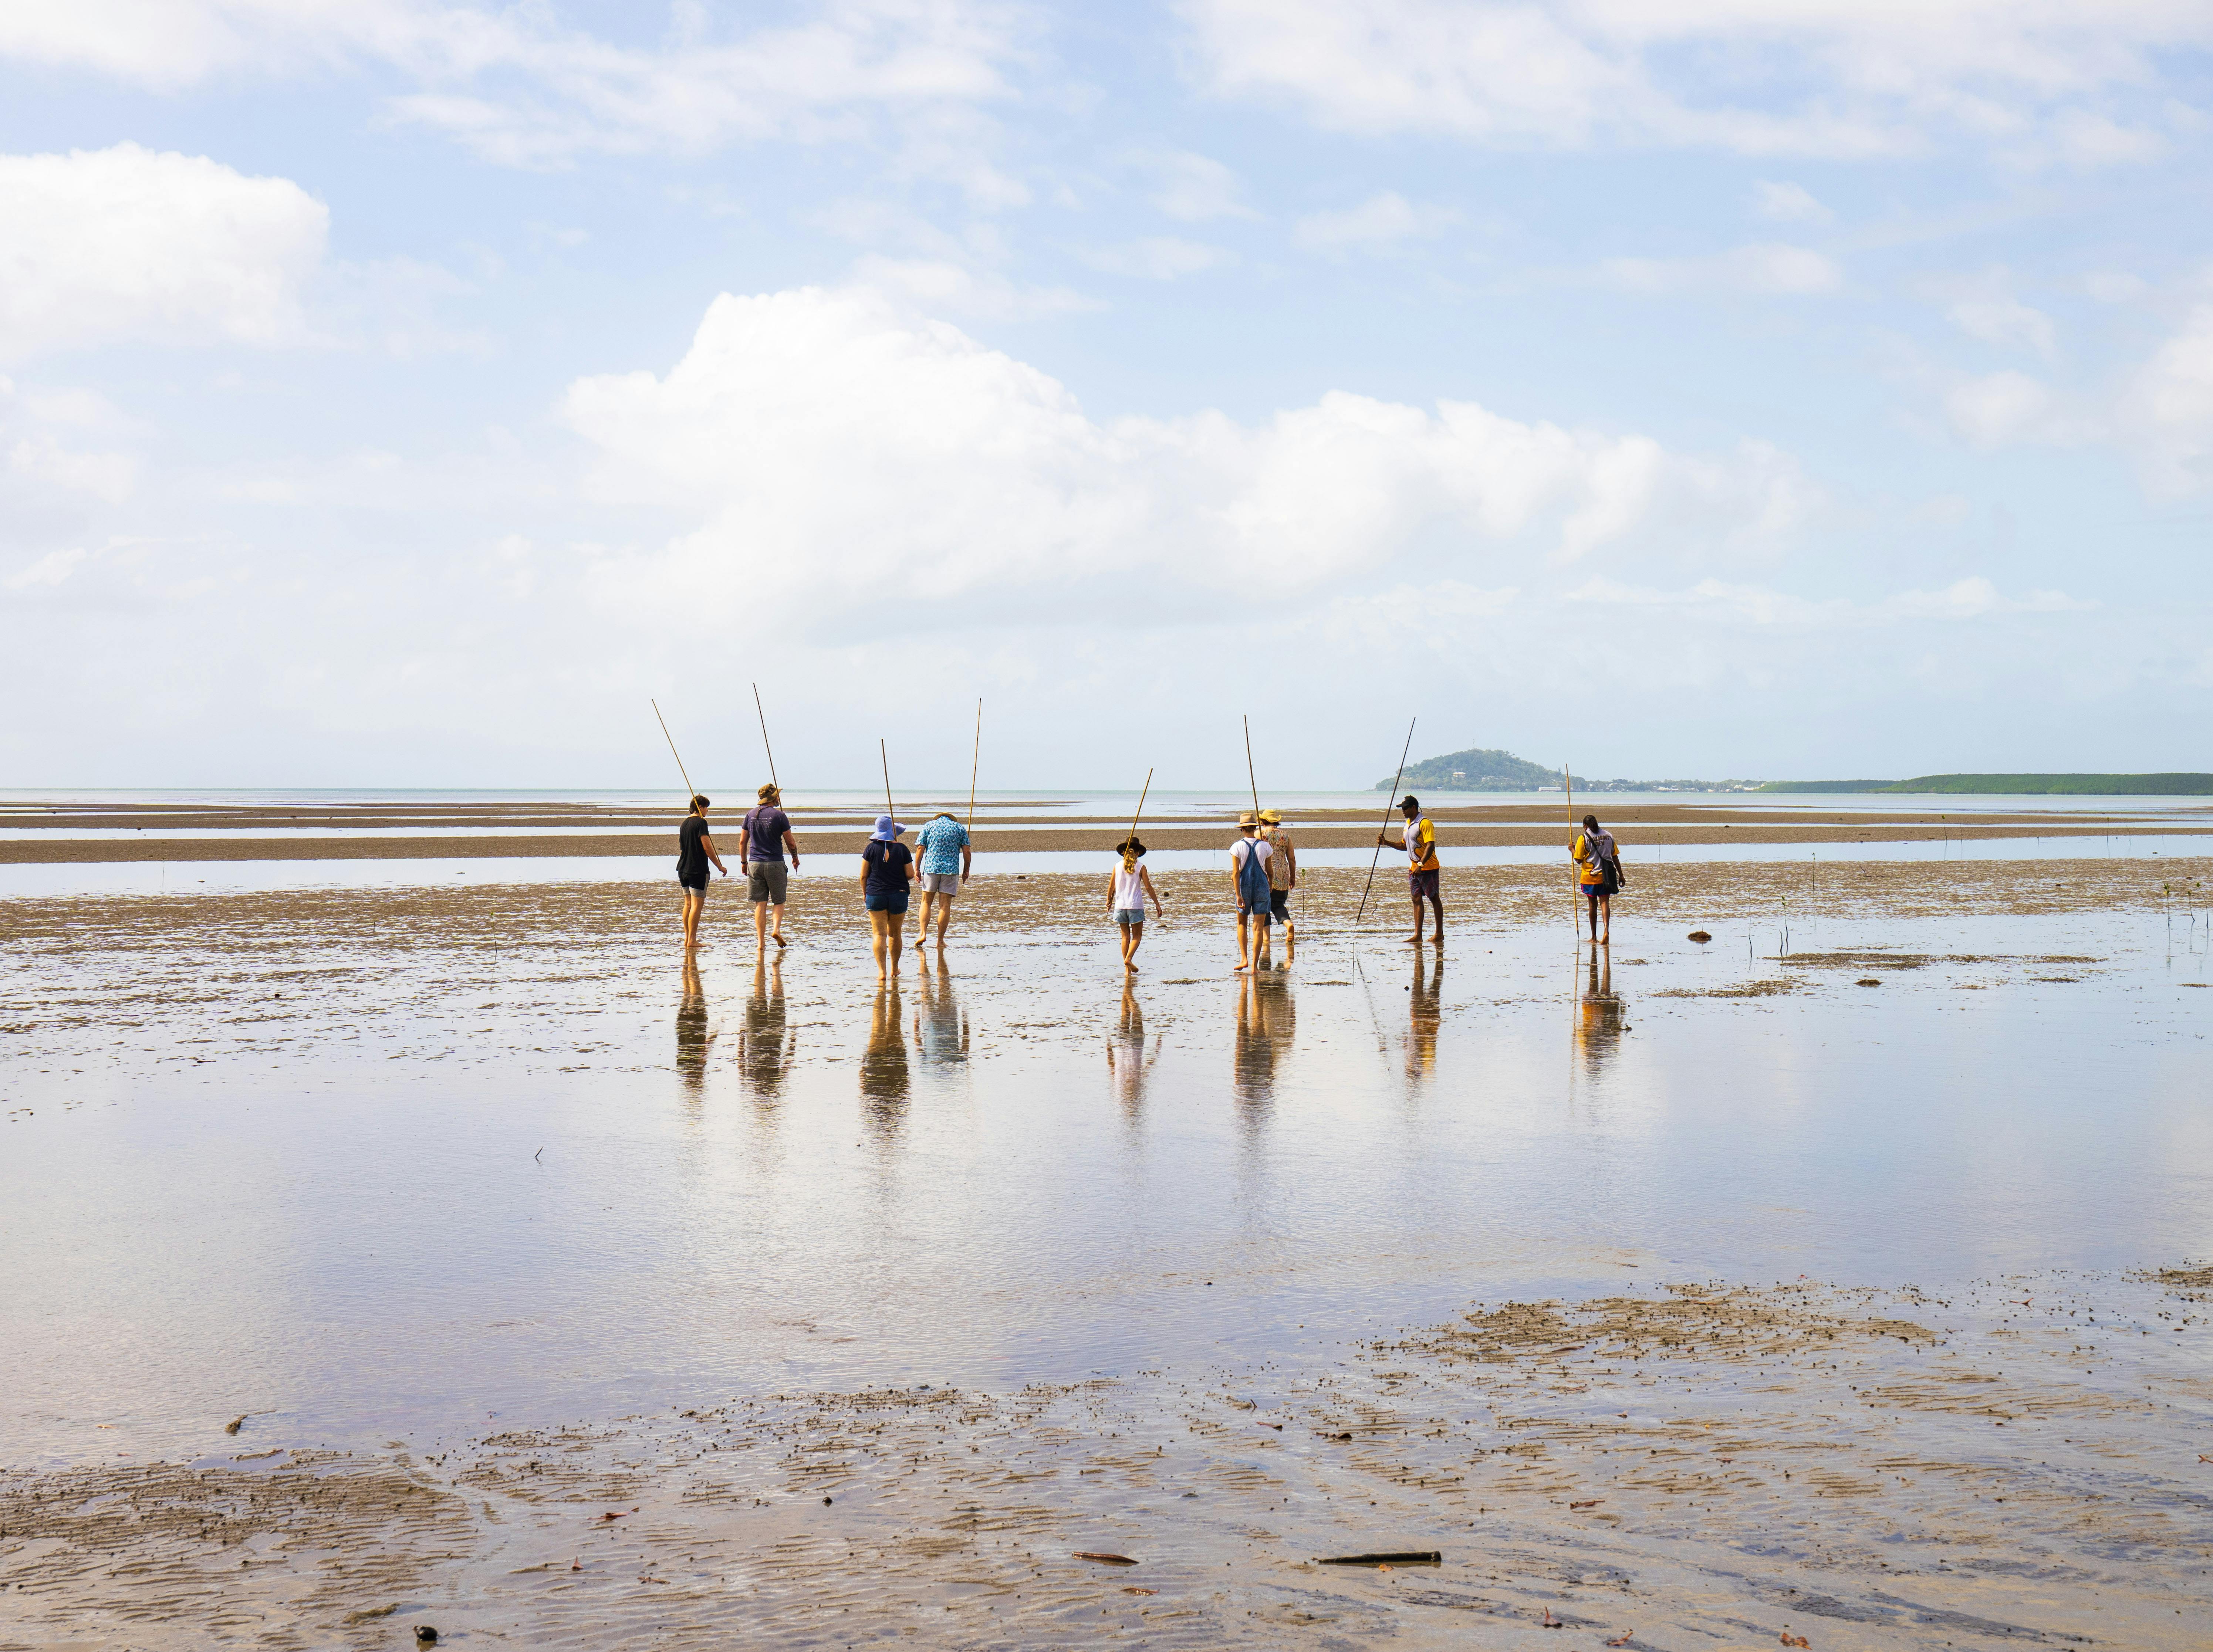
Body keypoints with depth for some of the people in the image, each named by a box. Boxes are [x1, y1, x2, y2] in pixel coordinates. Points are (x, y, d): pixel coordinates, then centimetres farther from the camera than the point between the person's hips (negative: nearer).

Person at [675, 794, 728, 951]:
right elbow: (707, 848, -17)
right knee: (697, 904, -6)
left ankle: (687, 938, 18)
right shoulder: (701, 822, -12)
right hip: (698, 870, -9)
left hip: (683, 868, 9)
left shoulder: (684, 824, 14)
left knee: (688, 903, 15)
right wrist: (720, 866, -10)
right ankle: (692, 940, -9)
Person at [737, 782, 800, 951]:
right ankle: (777, 929, -12)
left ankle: (761, 942, 1)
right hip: (775, 864, -3)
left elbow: (742, 842, 10)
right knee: (779, 901, 11)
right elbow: (791, 843, -3)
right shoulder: (779, 816, -7)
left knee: (760, 904, 6)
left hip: (754, 864, 3)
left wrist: (744, 862, 21)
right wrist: (795, 858, 15)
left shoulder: (751, 814, 5)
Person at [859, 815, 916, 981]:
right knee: (895, 933, 16)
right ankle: (894, 969, 29)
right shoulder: (902, 849, -5)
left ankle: (882, 971, -13)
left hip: (875, 895, -1)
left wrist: (865, 893, 13)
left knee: (879, 934, -1)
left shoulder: (872, 848, -5)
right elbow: (910, 875, -4)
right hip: (898, 896, 1)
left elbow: (863, 875, -3)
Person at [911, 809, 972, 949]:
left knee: (926, 902, 12)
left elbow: (920, 848, 3)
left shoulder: (929, 826, 10)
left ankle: (923, 933, -5)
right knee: (945, 906, 2)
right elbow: (967, 852, 4)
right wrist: (966, 871, 14)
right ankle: (940, 941, 2)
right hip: (952, 870, 0)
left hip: (931, 868, 0)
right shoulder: (960, 828, 10)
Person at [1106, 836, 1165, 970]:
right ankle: (1129, 958, -16)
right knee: (1137, 936, 8)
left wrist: (1109, 901, 23)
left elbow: (1111, 886, 7)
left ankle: (1127, 968, 9)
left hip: (1120, 906, 3)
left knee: (1125, 936, 10)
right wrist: (1157, 904, 3)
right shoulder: (1141, 868, -4)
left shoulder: (1118, 867, 2)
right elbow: (1148, 887, -4)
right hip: (1136, 906, -3)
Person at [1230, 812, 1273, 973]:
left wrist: (1239, 896, -12)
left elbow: (1236, 873, -12)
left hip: (1244, 886, -1)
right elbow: (1269, 871, 7)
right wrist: (1270, 888, 25)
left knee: (1242, 924, 19)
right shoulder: (1264, 846, -1)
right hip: (1261, 887, 1)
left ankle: (1244, 959, 8)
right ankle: (1254, 965, -1)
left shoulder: (1237, 847, -8)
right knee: (1258, 928, 2)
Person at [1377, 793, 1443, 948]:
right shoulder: (1408, 824, 15)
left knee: (1434, 899, 0)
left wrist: (1421, 865, -30)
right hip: (1414, 869, 9)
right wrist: (1386, 843, 12)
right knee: (1417, 900, 3)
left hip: (1428, 868, -9)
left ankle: (1440, 934, 7)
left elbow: (1430, 846, -23)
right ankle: (1418, 936, 1)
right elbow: (1404, 846, 25)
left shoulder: (1424, 823, -15)